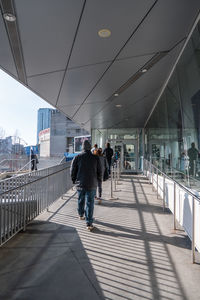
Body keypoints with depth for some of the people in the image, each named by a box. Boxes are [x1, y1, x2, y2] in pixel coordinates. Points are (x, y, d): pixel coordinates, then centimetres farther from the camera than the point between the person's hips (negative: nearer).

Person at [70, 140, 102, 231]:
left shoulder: (77, 157, -5)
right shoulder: (96, 158, -3)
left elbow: (72, 170, -1)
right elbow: (99, 171, 2)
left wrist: (74, 180, 14)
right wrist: (99, 179, 19)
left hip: (80, 183, 1)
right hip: (92, 184, -1)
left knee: (80, 200, 21)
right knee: (90, 203, 3)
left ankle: (81, 215, 43)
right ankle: (89, 223, 4)